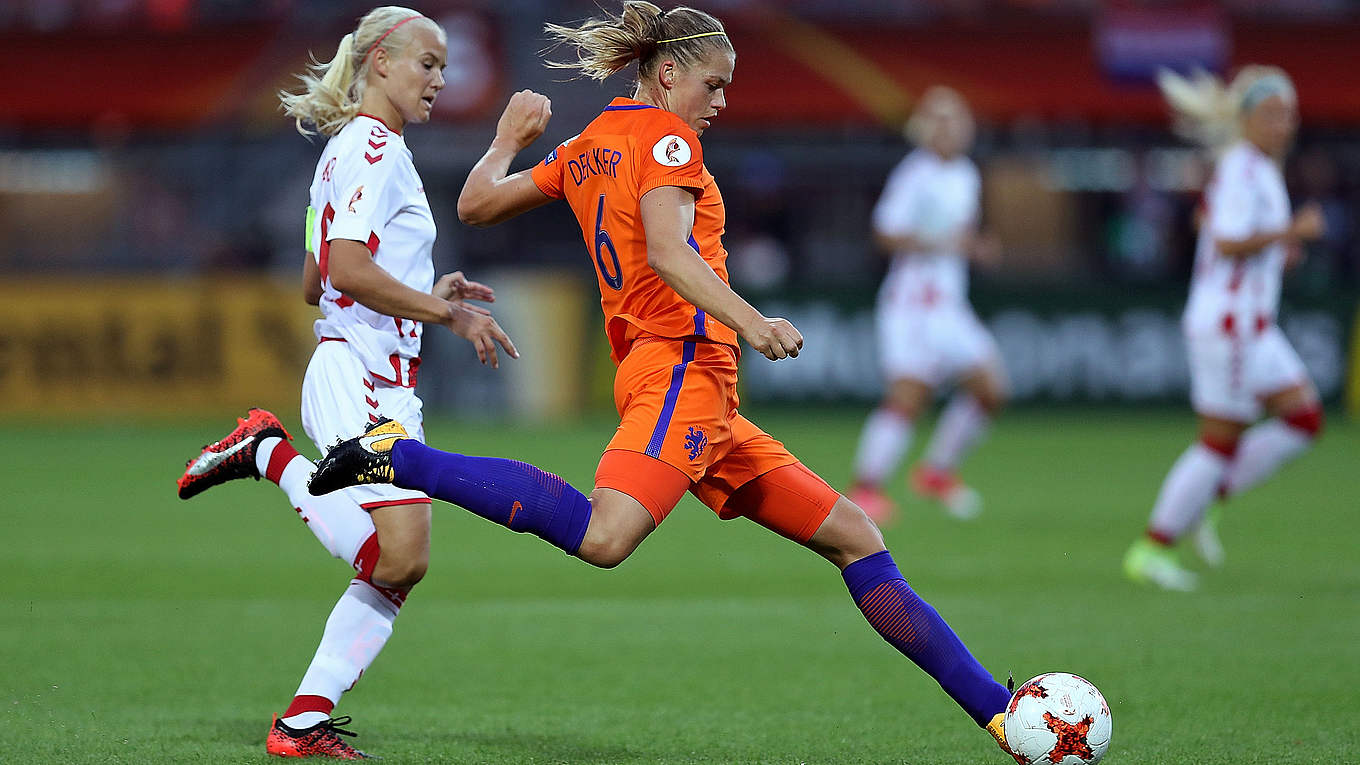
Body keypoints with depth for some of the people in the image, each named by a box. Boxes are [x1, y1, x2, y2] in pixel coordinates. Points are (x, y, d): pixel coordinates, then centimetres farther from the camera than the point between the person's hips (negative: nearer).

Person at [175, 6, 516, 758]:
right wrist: (448, 313, -15)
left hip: (381, 384, 10)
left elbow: (315, 283, 26)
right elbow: (349, 270, -21)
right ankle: (270, 454, -6)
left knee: (395, 570, 4)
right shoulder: (374, 148, -9)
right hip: (360, 377, -10)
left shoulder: (349, 149, 22)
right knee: (397, 557, -22)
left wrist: (427, 293, 22)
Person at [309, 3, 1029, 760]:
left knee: (853, 536, 9)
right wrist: (747, 320, -30)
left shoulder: (583, 151, 23)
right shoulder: (665, 135, -2)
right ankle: (401, 455, -19)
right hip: (683, 364, -10)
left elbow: (477, 203, 28)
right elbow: (666, 251, -18)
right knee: (604, 537, -33)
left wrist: (509, 139, 45)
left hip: (706, 404, 10)